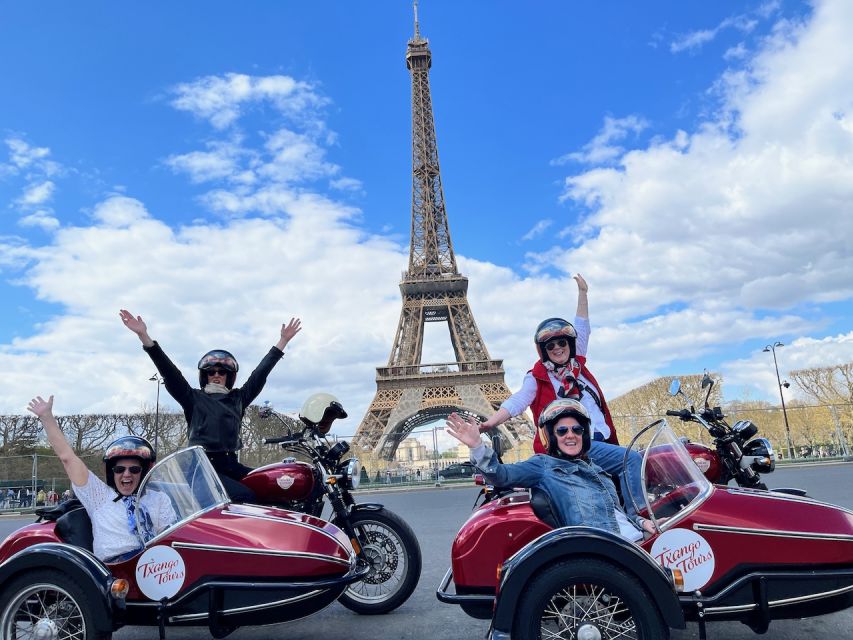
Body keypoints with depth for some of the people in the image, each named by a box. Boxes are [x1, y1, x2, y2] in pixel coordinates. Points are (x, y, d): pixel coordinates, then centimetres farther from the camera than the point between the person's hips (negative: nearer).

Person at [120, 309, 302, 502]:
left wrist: (283, 340, 13)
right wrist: (143, 336, -11)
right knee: (246, 497, -28)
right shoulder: (194, 398, 8)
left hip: (231, 465, 5)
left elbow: (260, 373, 15)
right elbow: (169, 372, -1)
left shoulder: (238, 398, 17)